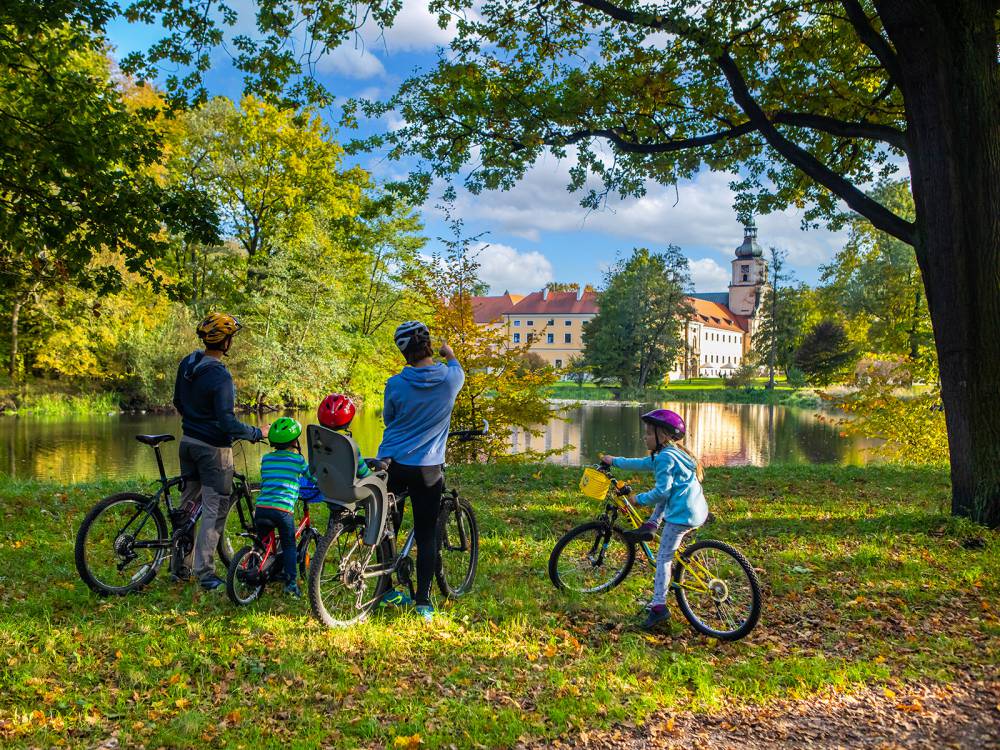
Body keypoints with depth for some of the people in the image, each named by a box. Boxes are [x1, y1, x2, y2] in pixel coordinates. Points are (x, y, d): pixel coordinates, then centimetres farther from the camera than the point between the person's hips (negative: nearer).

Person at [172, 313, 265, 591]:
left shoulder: (186, 364, 1)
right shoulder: (220, 376, -25)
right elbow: (227, 422, -27)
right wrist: (257, 433, -14)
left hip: (188, 441, 8)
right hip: (213, 448, -8)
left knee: (187, 502, 19)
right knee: (214, 510, 1)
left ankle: (178, 564, 28)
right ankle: (205, 573, 4)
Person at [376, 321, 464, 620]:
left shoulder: (395, 384, -9)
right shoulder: (450, 379, -7)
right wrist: (450, 355, 40)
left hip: (392, 464, 0)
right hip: (428, 469, 0)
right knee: (426, 536, 7)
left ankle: (386, 590, 24)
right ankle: (423, 601, 7)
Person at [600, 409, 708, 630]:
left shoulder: (665, 457, -15)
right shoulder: (674, 453, 16)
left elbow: (661, 491, -19)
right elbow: (641, 464, 26)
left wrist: (639, 499, -6)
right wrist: (615, 461, 30)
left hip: (682, 514, -10)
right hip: (695, 508, 10)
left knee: (663, 558, -3)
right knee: (663, 498, 33)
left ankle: (658, 606, -4)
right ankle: (649, 527, 18)